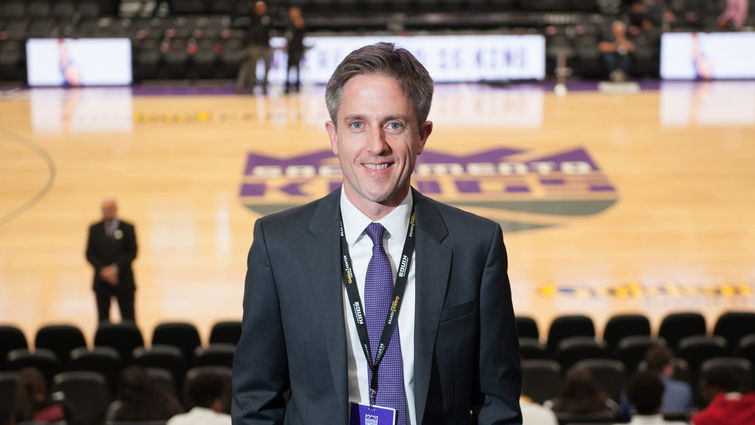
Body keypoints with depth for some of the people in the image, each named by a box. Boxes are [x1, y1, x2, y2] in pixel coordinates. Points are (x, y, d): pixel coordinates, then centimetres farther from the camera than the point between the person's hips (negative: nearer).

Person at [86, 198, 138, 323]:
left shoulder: (127, 228, 0)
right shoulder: (94, 229, 6)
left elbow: (132, 253, -5)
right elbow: (90, 254, 1)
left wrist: (115, 268, -16)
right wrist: (102, 270, -13)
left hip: (123, 281, -2)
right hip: (102, 281, 2)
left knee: (128, 320, 1)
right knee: (103, 320, 6)